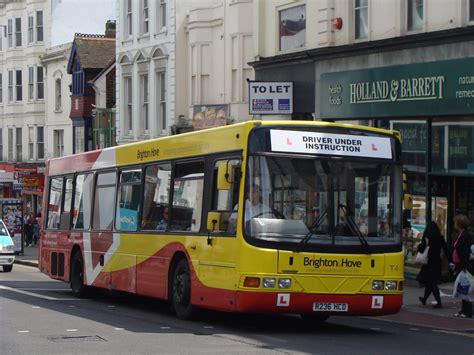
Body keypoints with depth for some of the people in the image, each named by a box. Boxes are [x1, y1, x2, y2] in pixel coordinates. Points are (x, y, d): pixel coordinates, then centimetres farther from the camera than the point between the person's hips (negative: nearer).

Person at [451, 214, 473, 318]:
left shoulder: (466, 236, -16)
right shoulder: (460, 235, 12)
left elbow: (466, 253, -20)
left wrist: (465, 267, -21)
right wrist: (454, 264, 17)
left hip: (463, 266, -10)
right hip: (459, 266, 10)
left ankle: (467, 312, 0)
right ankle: (463, 310, 19)